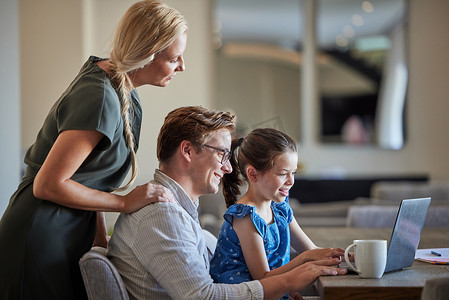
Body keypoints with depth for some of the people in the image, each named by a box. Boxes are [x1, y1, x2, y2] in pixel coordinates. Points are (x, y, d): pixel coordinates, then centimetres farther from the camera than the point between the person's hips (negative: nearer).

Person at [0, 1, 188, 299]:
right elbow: (48, 185, -22)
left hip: (68, 237, 9)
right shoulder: (101, 99, -24)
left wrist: (100, 234, 7)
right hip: (41, 239, -9)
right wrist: (125, 202, -15)